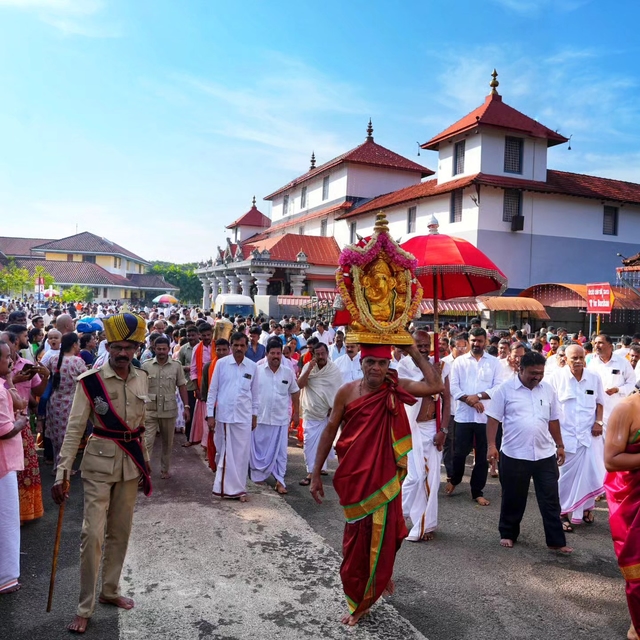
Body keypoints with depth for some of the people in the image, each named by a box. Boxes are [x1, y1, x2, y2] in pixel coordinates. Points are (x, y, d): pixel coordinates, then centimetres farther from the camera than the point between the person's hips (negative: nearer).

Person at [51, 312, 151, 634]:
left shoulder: (142, 379, 1)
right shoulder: (90, 381, -13)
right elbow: (74, 428, -14)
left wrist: (145, 461, 13)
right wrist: (61, 473, -18)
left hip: (131, 461, 4)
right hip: (100, 461, -4)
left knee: (120, 531, 14)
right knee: (93, 533, -3)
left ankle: (110, 590, 32)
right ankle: (85, 607, 12)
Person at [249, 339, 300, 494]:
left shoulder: (288, 372, 1)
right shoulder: (257, 370, -4)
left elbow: (295, 393, 12)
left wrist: (296, 413, 12)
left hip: (281, 419, 1)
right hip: (260, 418, -1)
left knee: (280, 451, 4)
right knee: (259, 450, 11)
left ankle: (280, 481, 12)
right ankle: (258, 477, 27)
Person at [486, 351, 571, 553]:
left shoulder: (547, 389, 4)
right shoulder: (505, 388, -9)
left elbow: (553, 420, 13)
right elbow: (493, 418, -7)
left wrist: (560, 446, 16)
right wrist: (491, 445, -14)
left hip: (545, 455, 3)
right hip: (514, 455, -3)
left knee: (551, 500, 7)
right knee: (513, 499, 11)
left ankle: (556, 541, 18)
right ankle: (508, 534, 29)